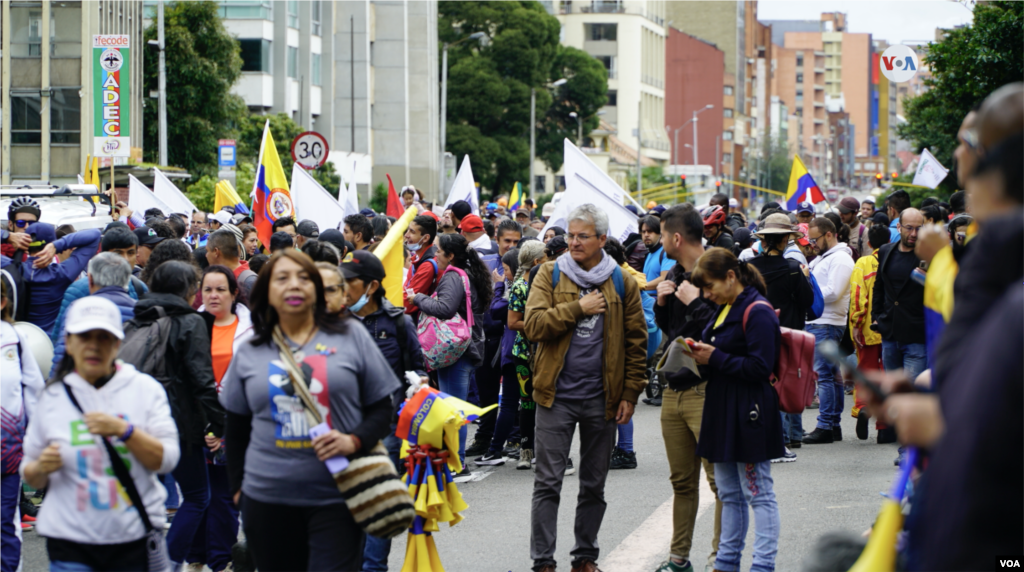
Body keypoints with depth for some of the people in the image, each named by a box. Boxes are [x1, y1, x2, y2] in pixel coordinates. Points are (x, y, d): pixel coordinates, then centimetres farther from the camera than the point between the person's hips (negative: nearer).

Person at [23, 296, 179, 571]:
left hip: (134, 536, 0)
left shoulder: (145, 388, 3)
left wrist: (123, 430, -18)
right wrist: (41, 468, -11)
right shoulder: (52, 396, 5)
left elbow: (167, 460, -5)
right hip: (71, 539, 0)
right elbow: (31, 476, 12)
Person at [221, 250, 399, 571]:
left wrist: (355, 440, -13)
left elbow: (381, 407, 5)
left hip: (337, 497, -2)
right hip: (267, 499, 2)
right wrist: (238, 487, 11)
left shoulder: (350, 337, 4)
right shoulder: (249, 353, 9)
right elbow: (236, 430, 17)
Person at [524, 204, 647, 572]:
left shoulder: (622, 282, 3)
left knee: (594, 484, 10)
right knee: (548, 482, -2)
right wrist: (580, 308, -13)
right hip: (556, 395, -1)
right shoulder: (550, 275, 2)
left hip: (602, 399, 1)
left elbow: (636, 342, 3)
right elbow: (534, 325, -10)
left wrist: (630, 394, -3)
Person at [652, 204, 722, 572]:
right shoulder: (675, 275, 13)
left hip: (704, 391, -8)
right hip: (673, 390, 8)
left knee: (719, 479, -6)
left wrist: (695, 302, -19)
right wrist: (661, 303, 4)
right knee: (682, 481, 13)